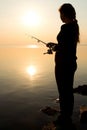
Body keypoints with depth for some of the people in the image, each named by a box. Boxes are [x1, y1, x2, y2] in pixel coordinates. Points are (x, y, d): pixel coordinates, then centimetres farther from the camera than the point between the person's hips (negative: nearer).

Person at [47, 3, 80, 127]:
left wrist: (55, 48, -6)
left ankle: (64, 119, 15)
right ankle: (68, 116, 33)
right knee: (68, 91, 18)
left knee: (63, 92, 1)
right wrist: (56, 45, 17)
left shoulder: (66, 28, -19)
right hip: (71, 63, 10)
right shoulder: (74, 26, 10)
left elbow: (65, 48, -24)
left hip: (63, 65, -10)